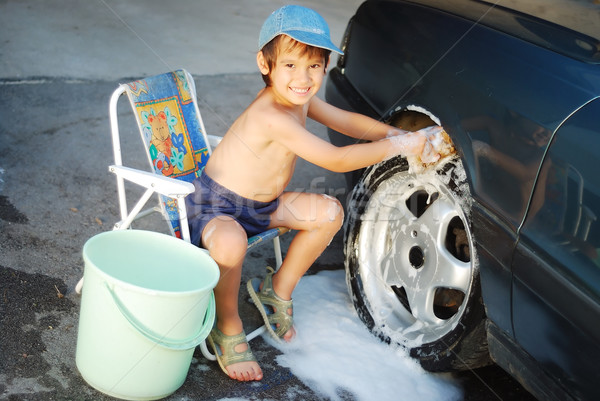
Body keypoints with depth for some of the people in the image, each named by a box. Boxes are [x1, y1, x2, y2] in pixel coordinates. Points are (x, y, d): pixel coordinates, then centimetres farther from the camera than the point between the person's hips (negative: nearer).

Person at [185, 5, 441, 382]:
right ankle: (227, 328, -11)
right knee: (231, 243, -40)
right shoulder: (270, 117, -34)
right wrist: (397, 146, -27)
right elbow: (335, 160, -34)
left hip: (262, 205, 9)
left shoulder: (298, 98, -5)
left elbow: (347, 121, 8)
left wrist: (396, 132, -6)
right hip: (215, 205, -9)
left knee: (329, 212, -1)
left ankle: (278, 290, 16)